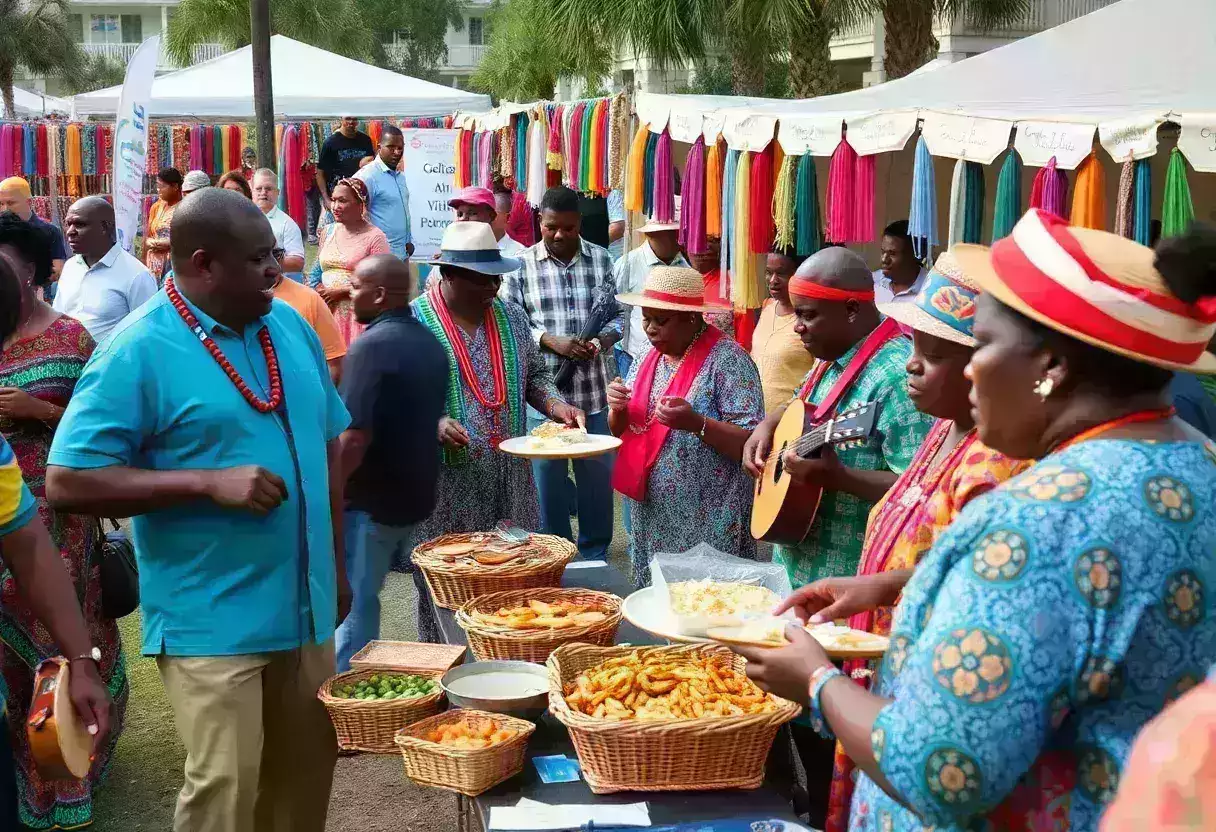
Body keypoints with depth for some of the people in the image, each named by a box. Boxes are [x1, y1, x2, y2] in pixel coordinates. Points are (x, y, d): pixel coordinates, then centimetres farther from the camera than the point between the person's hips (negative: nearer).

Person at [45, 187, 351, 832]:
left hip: (306, 606, 6)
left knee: (306, 775, 17)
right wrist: (210, 481, -22)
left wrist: (336, 566, 14)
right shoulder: (138, 350, -13)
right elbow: (68, 483, -16)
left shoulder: (290, 327, 7)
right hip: (212, 621, -6)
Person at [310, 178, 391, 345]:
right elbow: (316, 274, 18)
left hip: (358, 316, -5)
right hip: (328, 313, 5)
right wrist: (323, 295, -3)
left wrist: (340, 292, -12)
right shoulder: (328, 232, 14)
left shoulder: (375, 237, -5)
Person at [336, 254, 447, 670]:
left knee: (354, 601, 1)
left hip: (372, 500, -8)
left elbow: (355, 437, -24)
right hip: (421, 492, 8)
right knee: (433, 594, 16)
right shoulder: (429, 341, 8)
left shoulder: (373, 346, -18)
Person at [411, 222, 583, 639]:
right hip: (446, 483, -4)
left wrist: (555, 403, -1)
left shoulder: (511, 316, 10)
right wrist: (433, 422, -24)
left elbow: (534, 375, 18)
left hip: (510, 478, 5)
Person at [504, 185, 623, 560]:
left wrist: (600, 341, -12)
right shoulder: (521, 265, -1)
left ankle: (595, 553, 27)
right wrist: (550, 340, -15)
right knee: (547, 474, 8)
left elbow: (617, 315, 8)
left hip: (594, 389, 2)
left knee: (598, 472, 10)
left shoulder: (601, 259, 4)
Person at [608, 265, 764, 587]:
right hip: (650, 518, 7)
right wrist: (617, 409, -5)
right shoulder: (649, 358, 9)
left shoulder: (727, 359, -13)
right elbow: (622, 431, 16)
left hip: (707, 523, -7)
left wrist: (696, 423, -29)